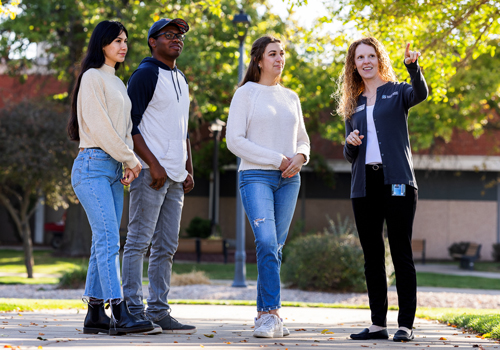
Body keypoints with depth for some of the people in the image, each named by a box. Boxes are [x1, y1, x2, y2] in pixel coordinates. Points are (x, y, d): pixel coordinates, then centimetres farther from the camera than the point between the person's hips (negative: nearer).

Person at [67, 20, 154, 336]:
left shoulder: (118, 84, 23)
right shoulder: (93, 78, -4)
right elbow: (99, 126, -11)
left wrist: (130, 162, 3)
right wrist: (131, 159, -6)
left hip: (114, 168, 8)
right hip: (93, 165, -8)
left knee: (105, 242, 4)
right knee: (108, 239, -15)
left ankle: (95, 314, 6)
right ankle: (121, 315, -22)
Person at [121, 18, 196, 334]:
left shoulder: (181, 80, 21)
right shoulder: (145, 75, -5)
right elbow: (130, 124, -12)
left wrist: (189, 170, 17)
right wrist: (153, 164, -18)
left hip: (175, 175, 9)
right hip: (150, 173, -8)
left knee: (166, 247, 7)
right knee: (139, 242, -7)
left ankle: (159, 311, 10)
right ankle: (134, 311, -7)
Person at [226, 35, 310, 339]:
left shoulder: (291, 97, 18)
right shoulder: (246, 94, 2)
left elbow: (302, 139, 23)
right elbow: (234, 140, -6)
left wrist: (300, 157, -2)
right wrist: (276, 159, -11)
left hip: (289, 180, 5)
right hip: (256, 176, -5)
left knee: (276, 247, 3)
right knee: (267, 241, -20)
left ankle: (264, 314, 8)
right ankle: (272, 314, -20)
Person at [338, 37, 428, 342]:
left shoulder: (396, 92, 6)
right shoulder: (353, 104, 18)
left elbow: (421, 93, -18)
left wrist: (413, 66, -35)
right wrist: (350, 142, -4)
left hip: (396, 181, -5)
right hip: (365, 185, 5)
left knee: (401, 253, -6)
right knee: (372, 256, 5)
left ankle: (406, 325, -6)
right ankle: (378, 323, 10)